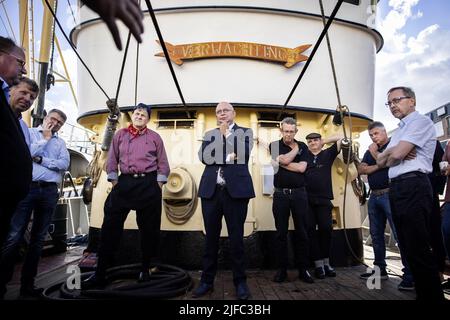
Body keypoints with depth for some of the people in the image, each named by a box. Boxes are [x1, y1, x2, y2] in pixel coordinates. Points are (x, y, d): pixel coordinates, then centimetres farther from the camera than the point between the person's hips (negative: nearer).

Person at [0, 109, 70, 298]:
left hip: (49, 191, 3)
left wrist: (41, 159, -6)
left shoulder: (60, 142, 17)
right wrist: (45, 138, -1)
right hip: (27, 187, -3)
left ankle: (27, 284, 14)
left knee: (38, 238, 6)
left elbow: (64, 164, 2)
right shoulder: (30, 132, 10)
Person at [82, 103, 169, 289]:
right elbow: (112, 161, 11)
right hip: (124, 183, 1)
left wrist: (157, 187, -1)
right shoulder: (120, 135, 12)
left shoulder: (155, 137, 7)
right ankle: (100, 274, 6)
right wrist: (115, 183, 2)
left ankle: (145, 270, 21)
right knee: (110, 227, -3)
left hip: (149, 184, -1)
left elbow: (163, 165, 7)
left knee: (149, 228, 4)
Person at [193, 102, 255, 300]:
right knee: (211, 237, 9)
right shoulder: (209, 134, 17)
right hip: (211, 190, 3)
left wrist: (226, 134, -2)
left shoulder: (245, 132, 10)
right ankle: (207, 281, 21)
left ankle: (240, 281, 18)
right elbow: (203, 157, 0)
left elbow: (243, 154, -8)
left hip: (235, 190, -2)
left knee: (236, 237, 3)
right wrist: (229, 156, -8)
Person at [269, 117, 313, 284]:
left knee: (302, 232, 5)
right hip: (280, 194, -1)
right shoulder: (275, 145, 4)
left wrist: (281, 163, -9)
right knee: (281, 233, 4)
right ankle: (282, 269, 15)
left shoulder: (302, 146, 7)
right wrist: (295, 148, -1)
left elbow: (301, 168, -8)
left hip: (299, 193, 1)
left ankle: (303, 269, 17)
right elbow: (285, 159, -16)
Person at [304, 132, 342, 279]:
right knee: (311, 231, 1)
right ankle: (318, 264, 9)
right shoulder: (304, 155, 13)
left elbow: (341, 138, 10)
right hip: (307, 199, 1)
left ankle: (326, 262, 13)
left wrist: (324, 141, 14)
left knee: (326, 229, -3)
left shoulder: (328, 154, 12)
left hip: (324, 199, 0)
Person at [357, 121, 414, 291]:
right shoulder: (370, 151, 19)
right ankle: (380, 269, 21)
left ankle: (410, 275, -5)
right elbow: (361, 169, 5)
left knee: (400, 234, -10)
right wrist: (379, 166, -7)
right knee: (376, 234, 11)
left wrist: (375, 153, -7)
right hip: (374, 196, 7)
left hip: (389, 194, -7)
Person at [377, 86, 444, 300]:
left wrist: (388, 157, 5)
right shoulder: (399, 130, 24)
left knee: (418, 248, -8)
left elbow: (396, 155, -16)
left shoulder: (419, 121, -4)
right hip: (396, 189, 10)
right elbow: (380, 162, 16)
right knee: (407, 247, 14)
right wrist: (392, 153, -3)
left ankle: (433, 295, 2)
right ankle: (422, 292, 25)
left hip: (412, 186, -10)